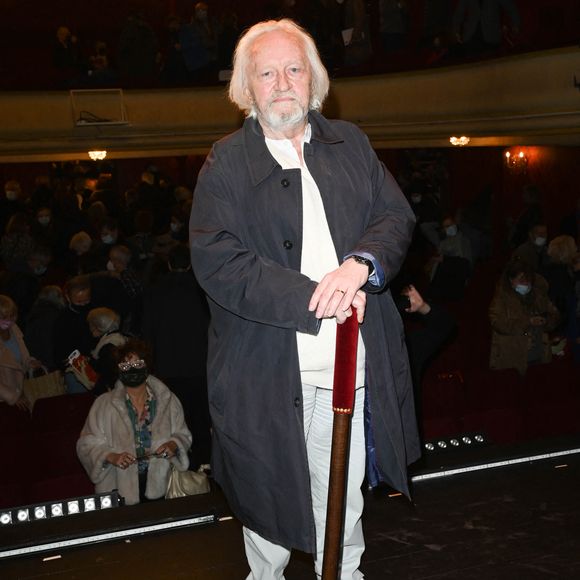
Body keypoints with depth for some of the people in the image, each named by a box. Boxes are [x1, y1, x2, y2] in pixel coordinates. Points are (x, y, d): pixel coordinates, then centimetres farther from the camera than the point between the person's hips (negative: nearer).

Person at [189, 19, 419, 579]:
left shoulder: (350, 143, 11)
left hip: (351, 364, 3)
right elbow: (216, 260, -14)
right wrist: (315, 301, -21)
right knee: (267, 492, 14)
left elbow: (397, 215, 5)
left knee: (343, 501, 15)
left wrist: (360, 263, -18)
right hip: (266, 370, -3)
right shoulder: (225, 162, -3)